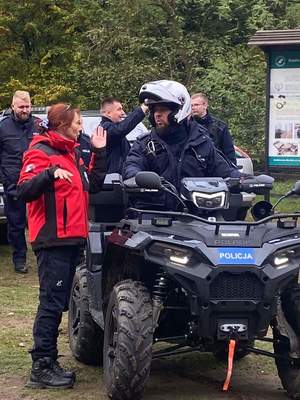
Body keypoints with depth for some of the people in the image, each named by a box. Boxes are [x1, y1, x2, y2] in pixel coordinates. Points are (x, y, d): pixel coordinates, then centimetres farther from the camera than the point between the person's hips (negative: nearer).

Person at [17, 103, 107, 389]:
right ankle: (41, 368, -7)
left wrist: (99, 152, 14)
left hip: (72, 237, 9)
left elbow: (94, 185, 20)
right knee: (52, 303, -10)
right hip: (52, 239, -9)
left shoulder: (72, 153, 19)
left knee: (58, 303, 11)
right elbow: (25, 191, -19)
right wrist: (50, 173, -34)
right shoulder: (41, 152, -8)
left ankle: (49, 362, 18)